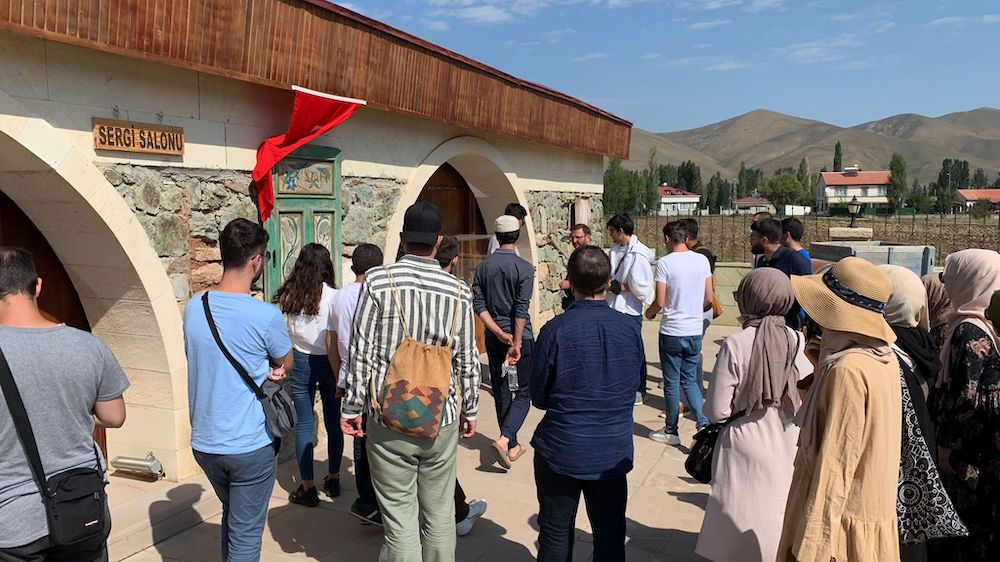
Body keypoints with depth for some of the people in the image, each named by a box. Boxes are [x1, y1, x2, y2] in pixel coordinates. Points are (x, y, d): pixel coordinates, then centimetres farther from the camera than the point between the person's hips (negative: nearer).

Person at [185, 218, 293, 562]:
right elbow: (286, 365, -2)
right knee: (246, 534, 9)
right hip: (250, 446, -6)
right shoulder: (266, 316, -20)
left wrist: (262, 370, 0)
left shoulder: (193, 308, -3)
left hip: (204, 442, 6)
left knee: (231, 516, 26)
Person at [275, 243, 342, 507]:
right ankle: (333, 480, 26)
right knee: (333, 422, 14)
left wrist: (286, 365, 13)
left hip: (300, 363, 2)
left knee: (304, 424, 8)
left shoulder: (287, 296, -4)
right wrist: (339, 375, -6)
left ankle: (308, 488, 12)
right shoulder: (332, 297, -13)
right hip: (326, 363, -1)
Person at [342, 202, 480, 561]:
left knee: (400, 517, 8)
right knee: (439, 517, 15)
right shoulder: (458, 291, -3)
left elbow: (361, 352, -8)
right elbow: (467, 360, 1)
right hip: (442, 421, 2)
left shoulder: (378, 282, -8)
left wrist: (352, 407, 2)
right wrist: (469, 411, 14)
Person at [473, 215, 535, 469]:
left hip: (493, 337, 5)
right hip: (520, 336, -5)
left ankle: (512, 447, 23)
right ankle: (504, 439, -13)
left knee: (501, 392, 14)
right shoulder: (524, 268, -11)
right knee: (524, 391, 5)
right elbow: (521, 309, -17)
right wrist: (516, 342, -15)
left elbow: (478, 304, -3)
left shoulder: (483, 266, 3)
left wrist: (499, 333, -6)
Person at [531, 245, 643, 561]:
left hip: (562, 451, -2)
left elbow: (538, 398, -7)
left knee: (556, 536, 16)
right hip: (614, 452, 3)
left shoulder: (555, 330, -17)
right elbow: (633, 387, 6)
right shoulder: (630, 330, -8)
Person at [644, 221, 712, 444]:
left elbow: (660, 302, -13)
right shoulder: (702, 260, 0)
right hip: (695, 331, 4)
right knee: (690, 379, 17)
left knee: (671, 382, 8)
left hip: (672, 331, -4)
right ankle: (703, 423, 3)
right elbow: (709, 298, 5)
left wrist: (650, 312, 8)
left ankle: (671, 431, 20)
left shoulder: (665, 263, -13)